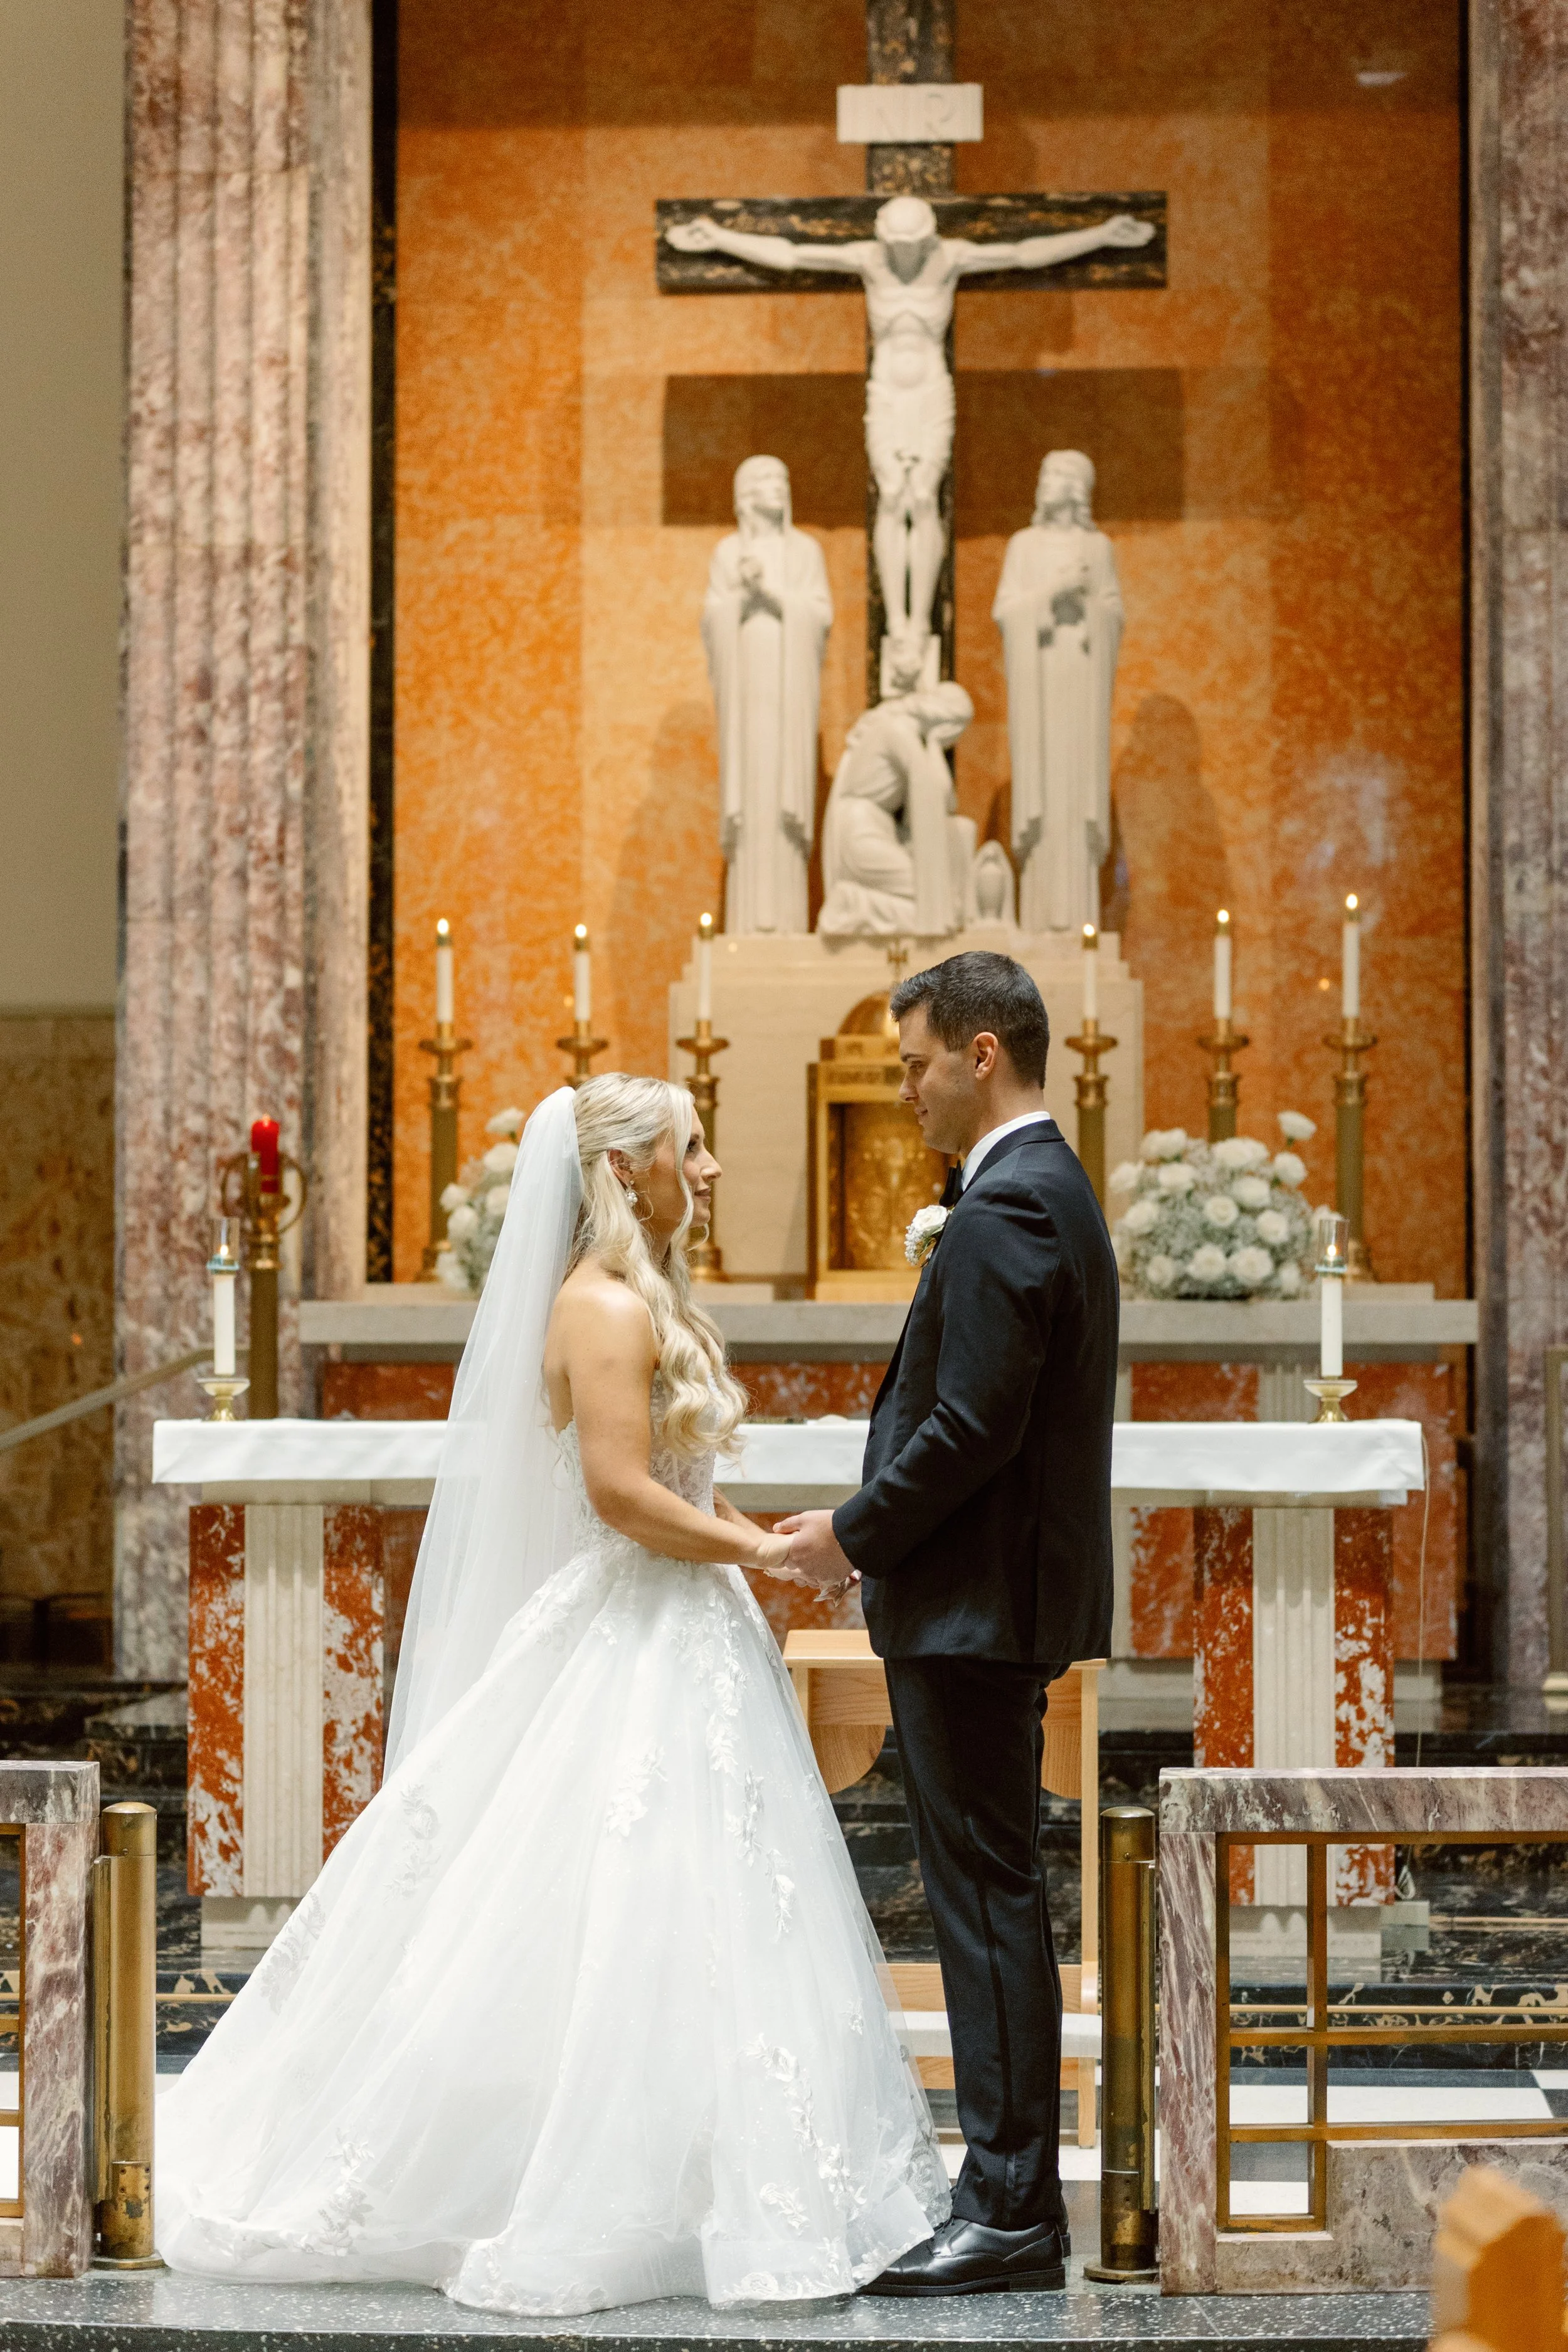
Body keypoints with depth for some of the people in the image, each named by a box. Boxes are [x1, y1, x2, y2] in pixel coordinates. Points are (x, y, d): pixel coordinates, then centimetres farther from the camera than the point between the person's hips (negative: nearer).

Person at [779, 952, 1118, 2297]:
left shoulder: (1004, 1212, -17)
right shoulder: (1053, 1191, 16)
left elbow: (972, 1428, -22)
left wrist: (857, 1535, -10)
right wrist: (875, 1526, 14)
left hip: (974, 1606, -11)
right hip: (1007, 1598, 11)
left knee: (988, 1897, -7)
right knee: (992, 1897, 13)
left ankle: (1011, 2214, -3)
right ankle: (1015, 2190, 18)